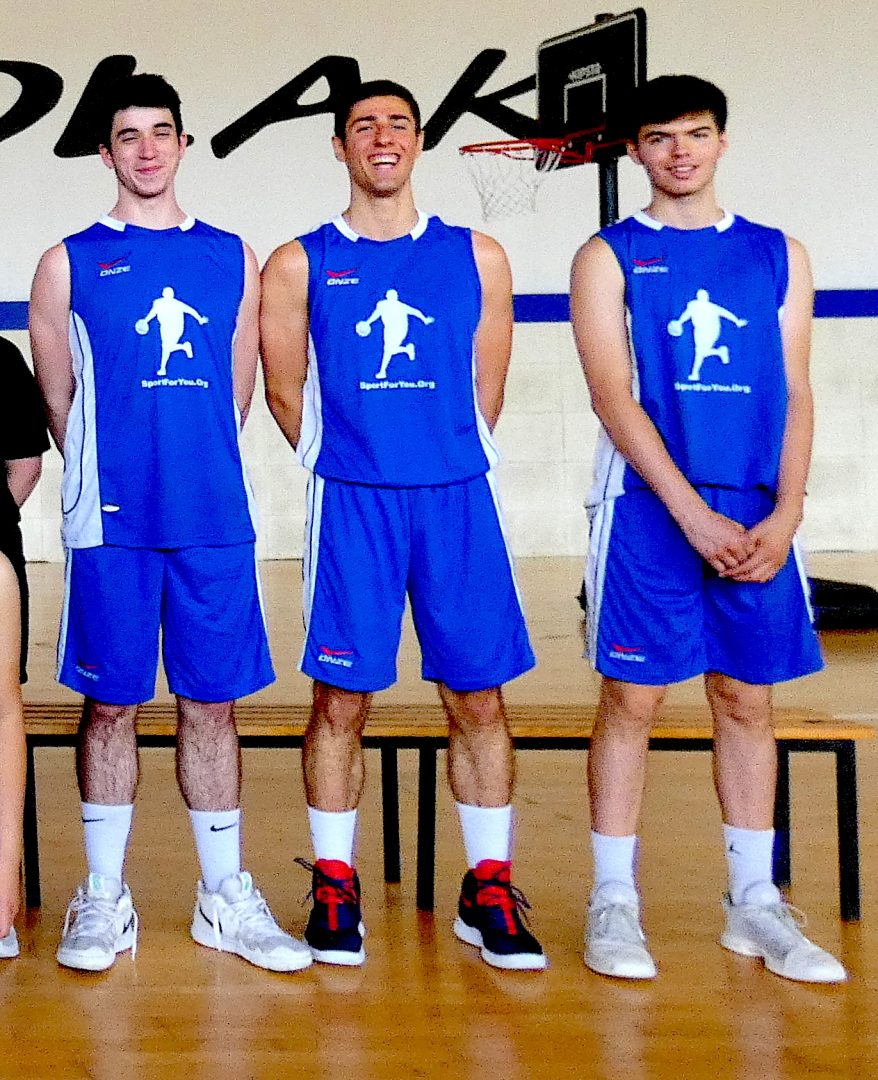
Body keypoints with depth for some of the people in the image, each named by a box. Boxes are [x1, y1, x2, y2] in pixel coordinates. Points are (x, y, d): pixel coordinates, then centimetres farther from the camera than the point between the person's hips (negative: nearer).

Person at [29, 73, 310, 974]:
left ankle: (225, 898, 18)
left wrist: (194, 467, 13)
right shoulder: (69, 262, 4)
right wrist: (110, 477, 10)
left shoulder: (232, 258, 10)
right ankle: (104, 899, 17)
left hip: (214, 519, 2)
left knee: (211, 705, 8)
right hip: (112, 524, -2)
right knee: (110, 704, 5)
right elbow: (57, 401, 7)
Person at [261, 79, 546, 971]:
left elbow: (486, 389, 12)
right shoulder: (299, 264, 5)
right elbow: (285, 392, 8)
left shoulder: (476, 256, 9)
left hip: (458, 498, 1)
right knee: (340, 698, 1)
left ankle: (488, 890, 13)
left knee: (477, 696, 3)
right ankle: (334, 886, 14)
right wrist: (348, 464, 10)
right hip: (351, 502, -1)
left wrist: (440, 464, 11)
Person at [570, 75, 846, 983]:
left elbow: (794, 394, 7)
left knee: (747, 701, 8)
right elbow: (613, 397, -7)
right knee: (631, 698, 0)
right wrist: (695, 515, -15)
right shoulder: (609, 257, 2)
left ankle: (753, 901, 18)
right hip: (648, 507, -3)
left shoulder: (777, 255, 11)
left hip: (756, 513, 3)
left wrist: (784, 516, -6)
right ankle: (613, 900, 11)